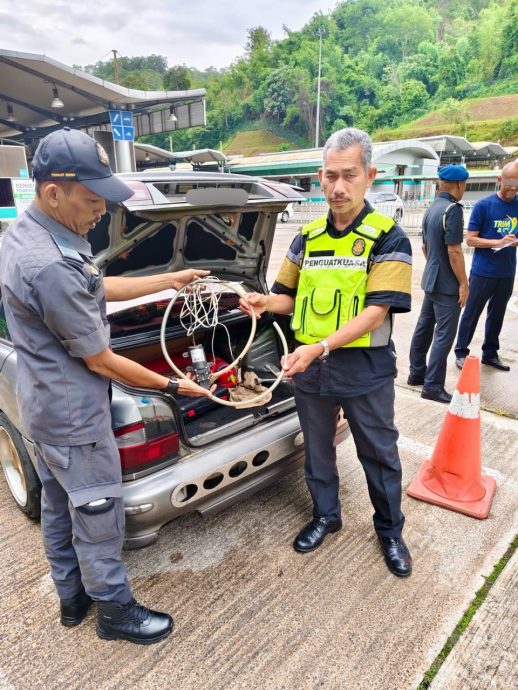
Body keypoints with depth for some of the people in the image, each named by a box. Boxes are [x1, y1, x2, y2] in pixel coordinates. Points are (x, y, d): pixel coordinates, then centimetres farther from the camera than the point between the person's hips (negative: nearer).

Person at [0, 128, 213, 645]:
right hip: (73, 416, -10)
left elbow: (97, 288, 12)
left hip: (45, 405, 10)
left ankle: (72, 597, 44)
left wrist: (169, 281, 11)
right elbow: (101, 362, -22)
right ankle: (115, 612, 33)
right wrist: (172, 386, -10)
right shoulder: (50, 266, -31)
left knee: (58, 507, 23)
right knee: (98, 516, 10)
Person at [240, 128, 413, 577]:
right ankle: (326, 515, 44)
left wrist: (320, 346, -30)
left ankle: (391, 531, 38)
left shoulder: (388, 238, -10)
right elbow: (290, 297, 12)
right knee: (317, 449, 19)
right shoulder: (308, 237, 4)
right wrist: (265, 302, -11)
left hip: (366, 370, -4)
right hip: (310, 367, 4)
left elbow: (377, 311, -20)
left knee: (379, 455, 14)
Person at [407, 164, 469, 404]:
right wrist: (464, 283, -15)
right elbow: (454, 251, -21)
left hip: (431, 279, 9)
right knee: (444, 334, -5)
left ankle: (416, 373, 25)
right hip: (447, 284, -9)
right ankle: (433, 386, -1)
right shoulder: (452, 209, -17)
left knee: (424, 327, 15)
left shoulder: (431, 209, 11)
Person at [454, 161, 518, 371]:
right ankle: (461, 352, 16)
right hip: (483, 272, -4)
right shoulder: (483, 205, -8)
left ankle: (490, 354, 26)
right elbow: (470, 239, -8)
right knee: (471, 313, 4)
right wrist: (498, 242, -21)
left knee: (497, 314, 13)